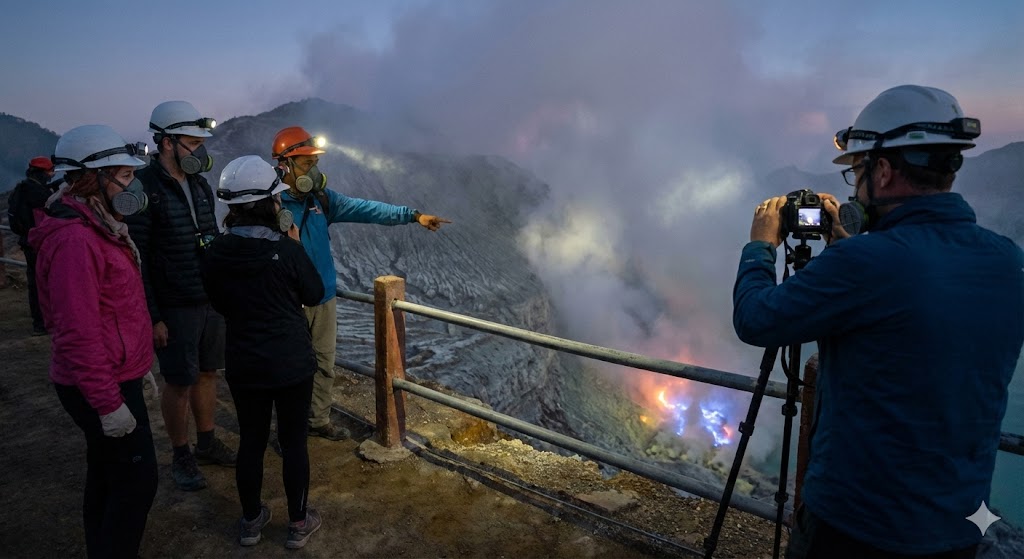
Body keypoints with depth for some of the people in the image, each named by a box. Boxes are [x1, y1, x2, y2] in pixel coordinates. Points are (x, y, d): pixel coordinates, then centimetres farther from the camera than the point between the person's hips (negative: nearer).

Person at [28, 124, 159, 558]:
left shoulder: (99, 228, 10)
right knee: (137, 479, 0)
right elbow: (79, 333, -26)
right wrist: (108, 403, -23)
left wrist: (137, 363, 21)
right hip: (105, 385, -10)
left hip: (113, 376, 10)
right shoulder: (75, 240, -24)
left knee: (107, 473, 21)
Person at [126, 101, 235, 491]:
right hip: (173, 308, -6)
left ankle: (206, 443, 32)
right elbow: (137, 259, -16)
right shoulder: (144, 188, -15)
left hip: (211, 300, 6)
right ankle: (181, 456, 23)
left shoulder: (199, 184, 7)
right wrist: (152, 316, -16)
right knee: (179, 382, 5)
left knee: (208, 373, 15)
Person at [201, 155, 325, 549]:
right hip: (292, 363, -3)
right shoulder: (286, 250, -18)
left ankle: (251, 521, 33)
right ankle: (298, 523, 24)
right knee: (293, 442, 10)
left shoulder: (216, 252, -7)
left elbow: (220, 304, 7)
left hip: (243, 365, 3)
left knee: (251, 441, 17)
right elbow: (314, 295, -3)